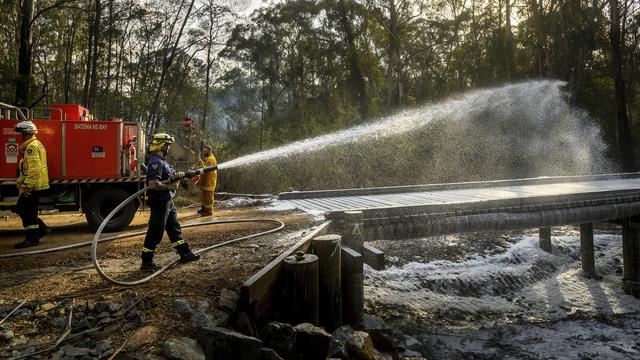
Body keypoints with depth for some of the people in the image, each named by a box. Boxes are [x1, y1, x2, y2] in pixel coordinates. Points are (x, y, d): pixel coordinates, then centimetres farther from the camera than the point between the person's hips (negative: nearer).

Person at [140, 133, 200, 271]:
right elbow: (154, 184, -29)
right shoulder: (155, 162, -19)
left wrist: (183, 175, 9)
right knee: (155, 233, -2)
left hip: (168, 202, 11)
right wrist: (170, 186, -19)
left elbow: (170, 176, 22)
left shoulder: (162, 161, 13)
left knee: (174, 228, 17)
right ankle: (146, 262, 7)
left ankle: (185, 253, 27)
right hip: (159, 203, -11)